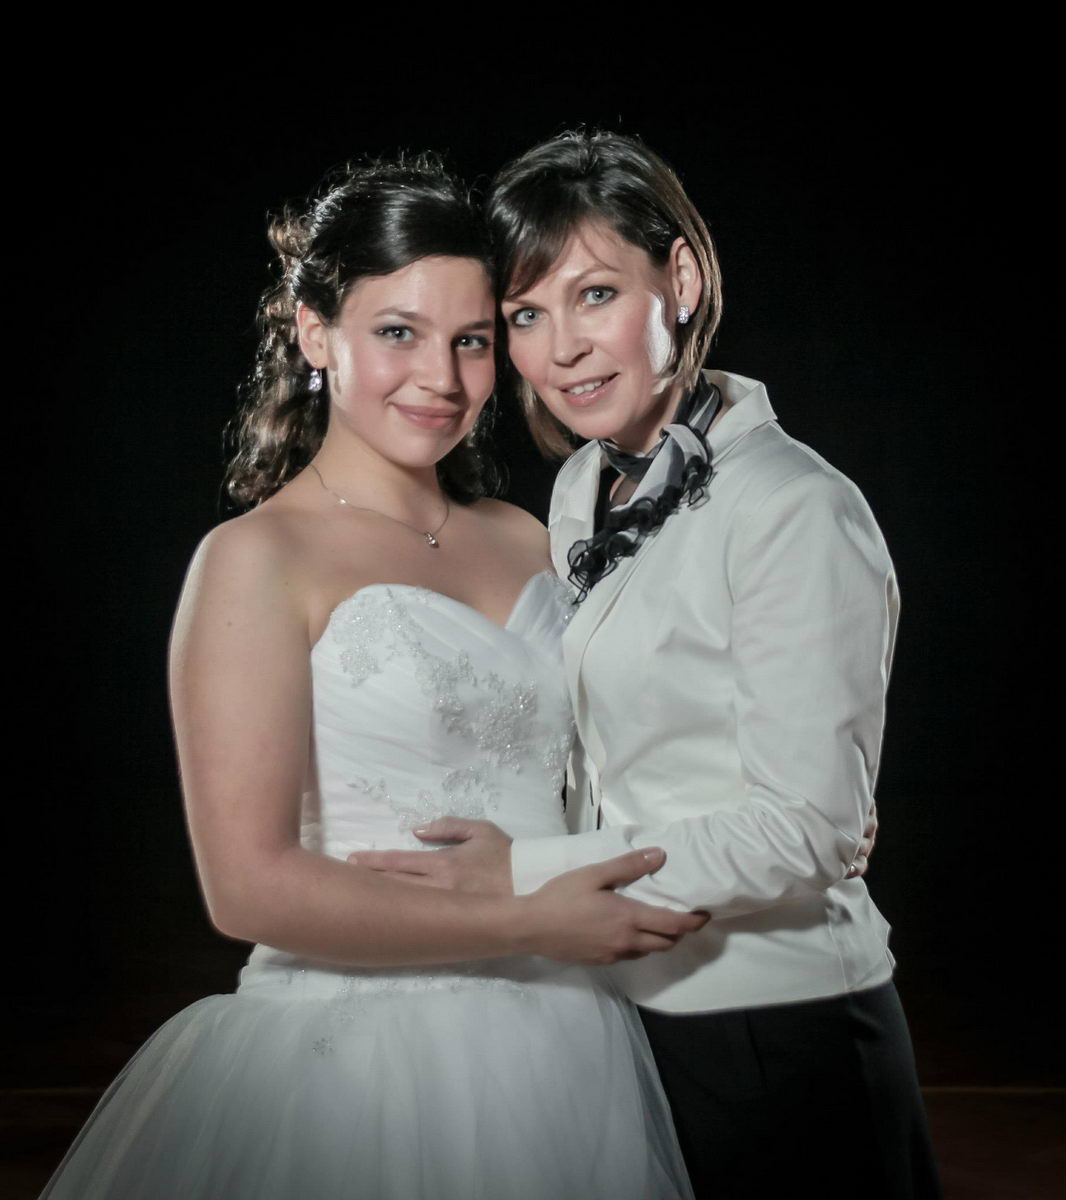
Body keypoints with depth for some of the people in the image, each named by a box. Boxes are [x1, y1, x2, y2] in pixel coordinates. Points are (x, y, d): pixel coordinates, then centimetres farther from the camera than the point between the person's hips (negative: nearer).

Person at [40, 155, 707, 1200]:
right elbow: (251, 886, -17)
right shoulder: (256, 559, -11)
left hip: (563, 1050, 6)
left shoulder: (523, 542, 8)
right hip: (361, 1050, -6)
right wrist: (532, 927, -17)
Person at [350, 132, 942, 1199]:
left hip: (766, 1026, -7)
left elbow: (804, 830, -22)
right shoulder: (583, 489, 6)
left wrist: (529, 874, -22)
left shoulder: (796, 513, -19)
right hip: (616, 1003, 7)